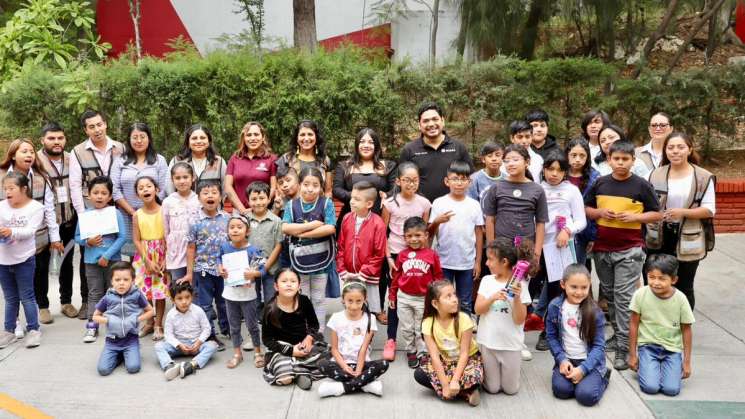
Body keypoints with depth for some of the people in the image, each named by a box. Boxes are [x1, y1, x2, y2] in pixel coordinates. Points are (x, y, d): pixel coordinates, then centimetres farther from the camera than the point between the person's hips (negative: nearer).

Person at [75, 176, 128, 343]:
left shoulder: (115, 213, -6)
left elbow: (123, 237, -11)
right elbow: (77, 237, 7)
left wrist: (107, 255, -15)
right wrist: (88, 241, -15)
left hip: (112, 259, -2)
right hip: (91, 260, 2)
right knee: (94, 294, 7)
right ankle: (92, 326, 12)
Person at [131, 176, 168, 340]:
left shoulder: (163, 211, -7)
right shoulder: (137, 215, -2)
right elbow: (136, 240, -3)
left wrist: (165, 260, -12)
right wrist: (148, 261, -10)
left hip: (161, 257, -2)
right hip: (144, 258, 2)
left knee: (160, 291, 3)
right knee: (144, 291, 7)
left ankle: (158, 325, 16)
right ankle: (148, 323, 24)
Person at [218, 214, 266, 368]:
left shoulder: (253, 250, -17)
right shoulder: (224, 247, -6)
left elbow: (263, 269, -14)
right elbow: (220, 260, 13)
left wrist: (253, 273, -32)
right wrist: (220, 269, -6)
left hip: (248, 293, -3)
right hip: (230, 293, 4)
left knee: (252, 325, 9)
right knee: (234, 326, 15)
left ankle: (258, 352, 27)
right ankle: (237, 354, 29)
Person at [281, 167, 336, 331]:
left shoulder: (326, 203, -6)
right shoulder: (291, 205, -1)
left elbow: (330, 228, -18)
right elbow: (285, 228, -15)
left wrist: (301, 232, -17)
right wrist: (313, 225, -18)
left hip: (320, 259, -2)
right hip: (299, 259, 2)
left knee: (319, 299, 11)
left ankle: (319, 333, 21)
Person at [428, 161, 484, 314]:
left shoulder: (474, 205, 1)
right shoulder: (439, 203, -3)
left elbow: (479, 234, 4)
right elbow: (430, 233, -2)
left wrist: (478, 261, 2)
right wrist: (437, 221, -23)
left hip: (467, 262, 1)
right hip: (444, 261, -1)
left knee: (465, 304, 11)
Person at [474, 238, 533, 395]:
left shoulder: (519, 286, -11)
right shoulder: (487, 280, -3)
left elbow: (519, 320, -13)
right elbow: (478, 309, -8)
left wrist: (517, 298, -28)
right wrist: (492, 298, -25)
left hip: (510, 344, -2)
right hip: (488, 341, 2)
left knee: (510, 389, 11)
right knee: (492, 388, 9)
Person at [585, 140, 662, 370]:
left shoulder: (641, 185, -4)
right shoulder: (600, 183, 4)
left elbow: (657, 214, 1)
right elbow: (586, 209, 12)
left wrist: (634, 216, -15)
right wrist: (600, 212, -8)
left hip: (629, 250, -4)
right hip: (602, 248, 4)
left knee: (624, 297, -6)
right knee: (609, 294, 14)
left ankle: (623, 348, -3)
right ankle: (618, 335, 29)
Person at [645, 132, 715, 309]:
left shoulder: (704, 177, -6)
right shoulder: (656, 175, 3)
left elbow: (710, 209, -7)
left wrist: (683, 212, -21)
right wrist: (647, 232, 0)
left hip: (688, 241, -3)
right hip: (659, 240, 3)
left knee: (683, 288, 8)